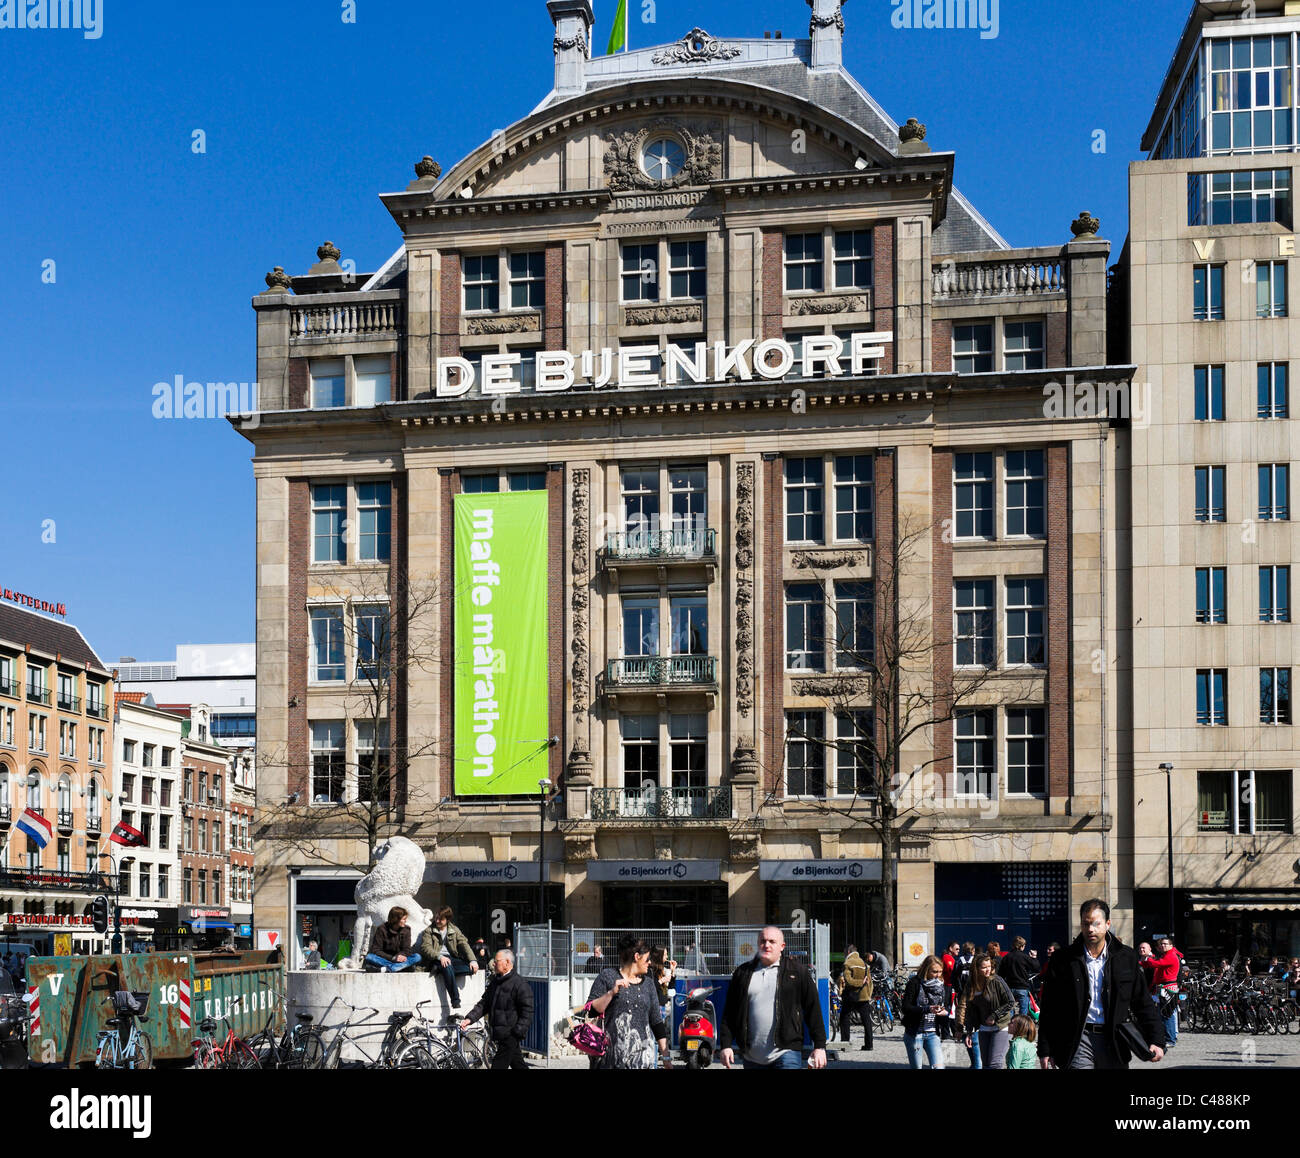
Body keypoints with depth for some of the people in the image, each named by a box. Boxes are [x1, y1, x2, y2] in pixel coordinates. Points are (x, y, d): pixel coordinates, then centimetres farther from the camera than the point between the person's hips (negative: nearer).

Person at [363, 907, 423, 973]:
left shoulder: (406, 930, 4)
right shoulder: (382, 929, -5)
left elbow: (406, 950, 0)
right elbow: (375, 950, -9)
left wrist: (399, 956, -24)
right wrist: (392, 958, -22)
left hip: (399, 960, 2)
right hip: (384, 960, -2)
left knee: (417, 957, -25)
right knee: (369, 957, -31)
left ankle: (386, 969, -40)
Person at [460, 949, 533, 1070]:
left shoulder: (520, 984, -12)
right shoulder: (495, 982, 16)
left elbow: (527, 1012, -14)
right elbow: (484, 1003, 16)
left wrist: (517, 1032, -19)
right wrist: (470, 1018, 1)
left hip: (510, 1036, -8)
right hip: (500, 1036, 8)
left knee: (498, 1065, -10)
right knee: (518, 1065, 15)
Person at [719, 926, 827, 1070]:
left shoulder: (798, 971, 5)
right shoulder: (743, 973, 12)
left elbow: (813, 1010, 4)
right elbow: (729, 1013, 13)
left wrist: (820, 1046, 0)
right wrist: (726, 1045, 4)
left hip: (786, 1053, -3)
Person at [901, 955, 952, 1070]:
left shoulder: (944, 986, 6)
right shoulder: (915, 983, -8)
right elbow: (906, 1007, -14)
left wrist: (945, 1013, -13)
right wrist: (928, 1009, -27)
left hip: (932, 1034, 3)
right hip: (914, 1033, -3)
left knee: (938, 1066, -11)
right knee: (917, 1067, 3)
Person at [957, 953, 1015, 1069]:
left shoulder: (996, 981, -13)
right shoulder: (971, 986, 4)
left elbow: (1011, 1002, -11)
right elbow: (970, 1012, 10)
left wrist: (995, 1016, -14)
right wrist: (969, 1033, 6)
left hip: (1000, 1027, -6)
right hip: (983, 1029, 6)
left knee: (995, 1064, -14)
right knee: (985, 1065, 9)